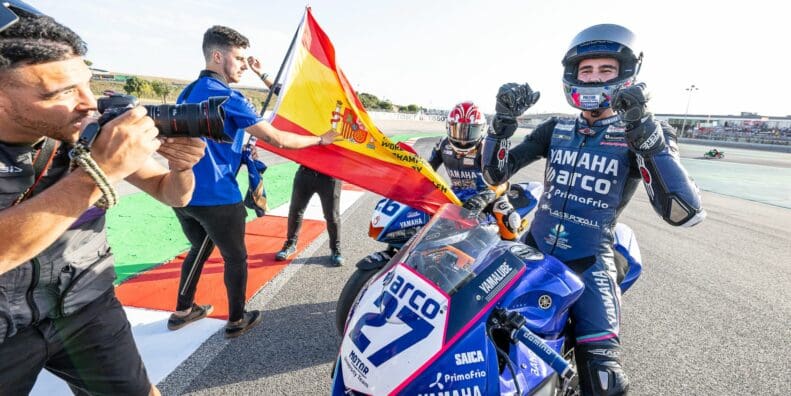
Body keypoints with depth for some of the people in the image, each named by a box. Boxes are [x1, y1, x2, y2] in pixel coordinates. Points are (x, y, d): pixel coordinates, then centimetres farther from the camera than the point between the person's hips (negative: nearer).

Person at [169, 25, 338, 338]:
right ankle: (237, 321, 25)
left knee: (200, 248, 27)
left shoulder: (188, 92, 12)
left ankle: (183, 311, 39)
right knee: (235, 258, 10)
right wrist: (320, 139, -7)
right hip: (216, 197, -8)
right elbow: (277, 139, -17)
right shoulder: (228, 97, -14)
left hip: (182, 192, 8)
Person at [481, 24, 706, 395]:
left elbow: (685, 212, -21)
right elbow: (495, 173, -1)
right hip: (533, 246, 3)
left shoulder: (648, 133, -6)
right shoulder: (556, 129, 3)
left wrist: (644, 133, -31)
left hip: (588, 261, -3)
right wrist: (503, 119, -17)